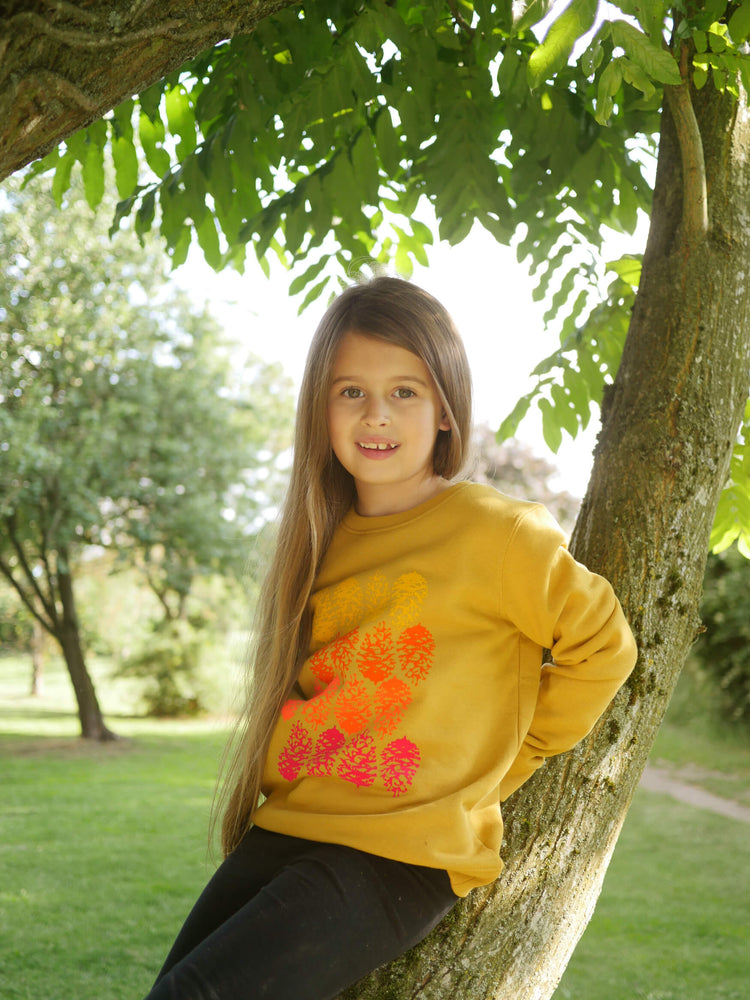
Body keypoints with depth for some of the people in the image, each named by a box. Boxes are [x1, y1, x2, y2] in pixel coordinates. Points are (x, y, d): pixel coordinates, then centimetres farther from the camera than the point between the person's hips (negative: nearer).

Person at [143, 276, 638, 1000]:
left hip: (406, 854, -6)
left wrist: (508, 761, 5)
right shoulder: (323, 540, 12)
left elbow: (602, 645, 1)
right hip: (285, 829, 6)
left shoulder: (493, 531, -7)